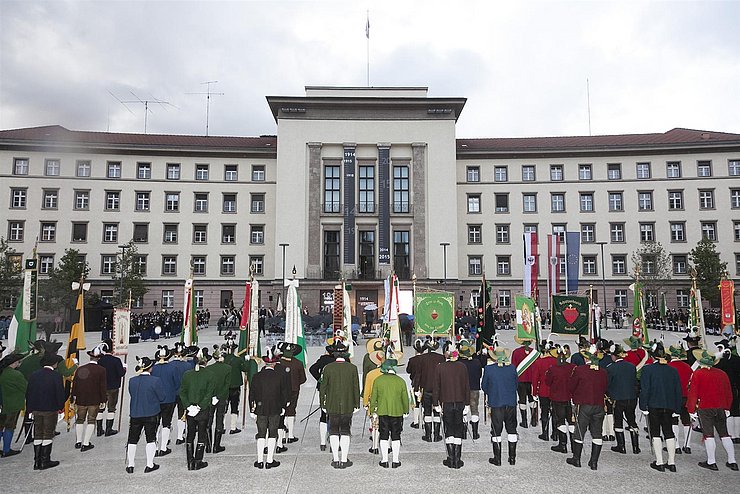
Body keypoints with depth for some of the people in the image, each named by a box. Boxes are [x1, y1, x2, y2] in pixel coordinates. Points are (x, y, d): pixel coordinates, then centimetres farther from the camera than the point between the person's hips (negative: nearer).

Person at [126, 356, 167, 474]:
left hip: (135, 414, 3)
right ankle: (149, 465, 14)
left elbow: (132, 395, 7)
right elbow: (162, 398, -11)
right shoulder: (155, 380, -17)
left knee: (132, 440, 15)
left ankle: (130, 465, 23)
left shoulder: (132, 381, -4)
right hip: (151, 414, -3)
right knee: (151, 439, 9)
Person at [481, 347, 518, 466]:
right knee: (511, 430, 14)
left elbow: (484, 386, -1)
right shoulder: (512, 368, -5)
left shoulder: (489, 369, -11)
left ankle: (497, 459, 13)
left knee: (496, 431, 7)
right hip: (511, 403, 2)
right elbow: (517, 384, 7)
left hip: (496, 404, -2)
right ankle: (512, 458, 21)